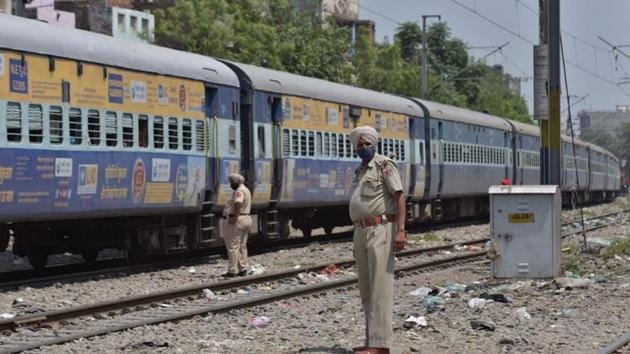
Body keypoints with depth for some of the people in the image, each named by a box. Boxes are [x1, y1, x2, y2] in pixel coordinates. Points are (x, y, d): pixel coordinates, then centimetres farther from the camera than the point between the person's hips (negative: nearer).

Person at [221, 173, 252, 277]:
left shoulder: (239, 191, -16)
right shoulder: (246, 190, 18)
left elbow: (238, 203, -34)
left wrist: (234, 218, -32)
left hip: (237, 220, -11)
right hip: (246, 218, 11)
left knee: (233, 246, -6)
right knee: (242, 246, 14)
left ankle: (232, 271, -6)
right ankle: (243, 268, 16)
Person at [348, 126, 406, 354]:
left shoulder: (384, 165, -4)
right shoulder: (360, 171, 20)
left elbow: (399, 197, -11)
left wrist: (400, 231, -21)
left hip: (380, 230, -9)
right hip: (361, 232, 9)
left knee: (380, 287, -11)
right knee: (366, 290, 10)